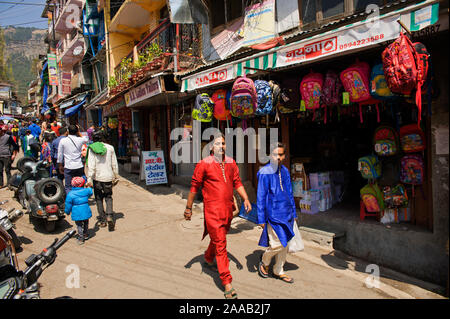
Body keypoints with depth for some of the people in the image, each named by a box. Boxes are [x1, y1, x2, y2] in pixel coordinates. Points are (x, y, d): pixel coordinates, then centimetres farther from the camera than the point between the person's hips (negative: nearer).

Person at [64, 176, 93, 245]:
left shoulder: (70, 194, -11)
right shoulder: (86, 190, -4)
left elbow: (68, 205, -5)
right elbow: (91, 193, 21)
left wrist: (67, 212, 11)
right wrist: (89, 187, 43)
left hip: (77, 213, -3)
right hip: (86, 212, 3)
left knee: (79, 225, 10)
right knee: (86, 223, 24)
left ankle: (81, 239, 10)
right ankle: (85, 235, 38)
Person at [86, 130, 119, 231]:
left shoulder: (92, 149, -6)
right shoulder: (110, 148, 0)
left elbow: (91, 165, -12)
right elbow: (114, 164, 4)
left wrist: (89, 179, -10)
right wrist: (116, 177, 13)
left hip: (97, 177, -1)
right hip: (108, 177, 1)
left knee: (99, 198, 12)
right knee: (108, 197, 12)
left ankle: (102, 220, 16)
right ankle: (109, 216, -9)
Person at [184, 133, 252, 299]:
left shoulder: (231, 163, 7)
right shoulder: (204, 164, -8)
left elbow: (237, 183, 13)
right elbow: (194, 187, -3)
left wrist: (246, 199, -1)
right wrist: (188, 208, 0)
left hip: (228, 210, 6)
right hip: (212, 211, -6)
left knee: (219, 239, 24)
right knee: (220, 245, -6)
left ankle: (208, 257, 55)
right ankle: (227, 284, 1)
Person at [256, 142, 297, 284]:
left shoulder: (285, 171, 8)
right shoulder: (265, 173, -12)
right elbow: (260, 197, -10)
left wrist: (293, 213, 18)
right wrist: (261, 219, -10)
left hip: (286, 214, 7)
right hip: (273, 215, -7)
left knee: (284, 245, 12)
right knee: (277, 244, -6)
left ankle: (279, 271, 29)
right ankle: (264, 262, 22)